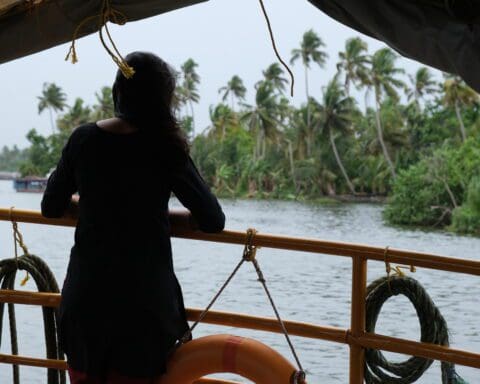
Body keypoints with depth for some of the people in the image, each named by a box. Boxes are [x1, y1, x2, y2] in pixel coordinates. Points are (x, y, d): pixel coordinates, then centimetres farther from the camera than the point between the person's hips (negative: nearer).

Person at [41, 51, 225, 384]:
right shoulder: (165, 149, -8)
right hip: (144, 299, -3)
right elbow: (214, 221, -7)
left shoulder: (83, 139, 1)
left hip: (84, 297, 3)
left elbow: (52, 207, 11)